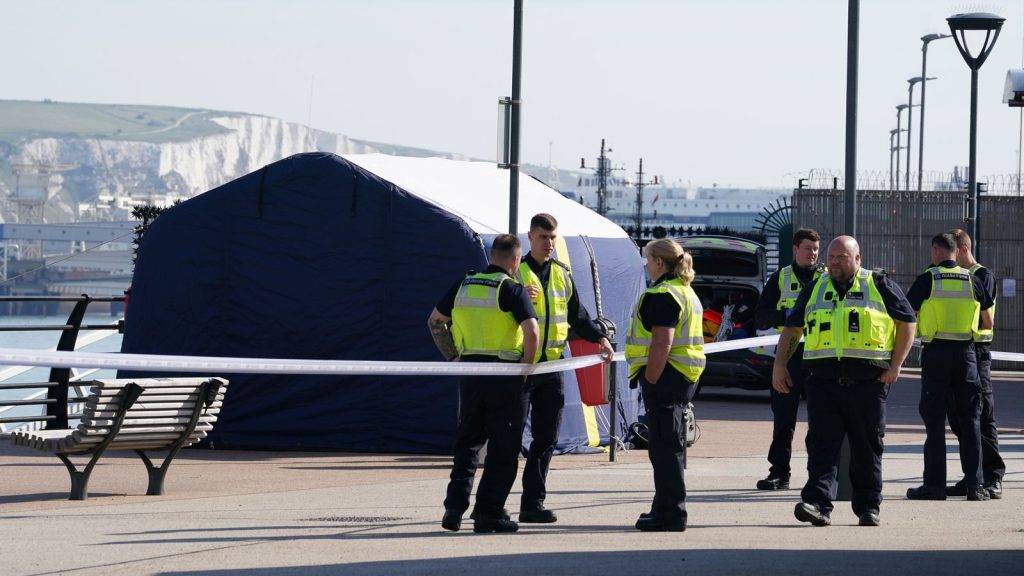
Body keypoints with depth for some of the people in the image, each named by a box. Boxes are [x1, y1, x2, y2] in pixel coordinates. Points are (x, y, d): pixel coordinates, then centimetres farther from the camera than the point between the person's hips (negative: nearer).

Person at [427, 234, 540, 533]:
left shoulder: (464, 285, 9)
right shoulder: (512, 289, -9)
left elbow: (435, 321, 17)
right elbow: (532, 332, -20)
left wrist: (453, 356, 18)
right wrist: (527, 364, -5)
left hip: (469, 372, 5)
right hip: (504, 377, -5)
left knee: (467, 443, 16)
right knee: (503, 449, 3)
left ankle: (455, 507, 8)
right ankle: (489, 514, 1)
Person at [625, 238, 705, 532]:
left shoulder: (663, 295, -15)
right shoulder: (687, 292, 18)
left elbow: (662, 343, -23)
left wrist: (650, 381, -21)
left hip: (666, 375, -10)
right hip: (686, 375, 11)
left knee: (664, 445, -7)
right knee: (672, 444, 17)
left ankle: (671, 513, -7)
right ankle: (666, 507, 25)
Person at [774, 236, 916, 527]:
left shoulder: (879, 286, 7)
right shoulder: (814, 290, 16)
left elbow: (907, 323, 7)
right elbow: (791, 329, 21)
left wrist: (895, 365, -1)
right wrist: (779, 365, 10)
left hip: (868, 380, -2)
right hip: (824, 380, 2)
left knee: (867, 446, 4)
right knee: (822, 443, -9)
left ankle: (868, 508, 11)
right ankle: (818, 504, -17)